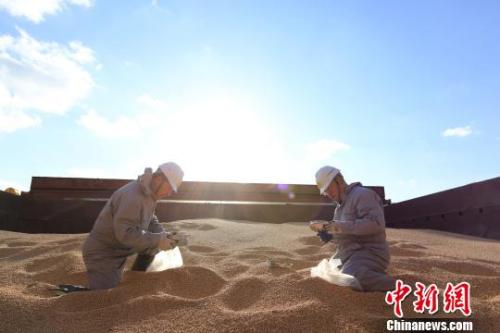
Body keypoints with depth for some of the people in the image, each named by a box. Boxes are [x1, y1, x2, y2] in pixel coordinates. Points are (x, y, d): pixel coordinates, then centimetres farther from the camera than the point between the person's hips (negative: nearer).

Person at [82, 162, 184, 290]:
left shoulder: (149, 194, 2)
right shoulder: (132, 196, -31)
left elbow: (151, 220, 11)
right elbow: (125, 233, -35)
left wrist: (162, 234, -9)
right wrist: (157, 240, -29)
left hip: (116, 254, 10)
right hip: (102, 255, -10)